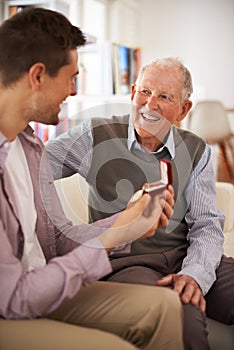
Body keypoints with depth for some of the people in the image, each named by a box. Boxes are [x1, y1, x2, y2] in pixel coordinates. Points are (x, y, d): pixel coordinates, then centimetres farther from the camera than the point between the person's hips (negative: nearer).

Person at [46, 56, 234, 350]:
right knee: (183, 318, -34)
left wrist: (195, 274, -14)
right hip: (126, 260, -3)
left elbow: (207, 224, 4)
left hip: (187, 257, 4)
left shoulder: (196, 151, 10)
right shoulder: (96, 136, 3)